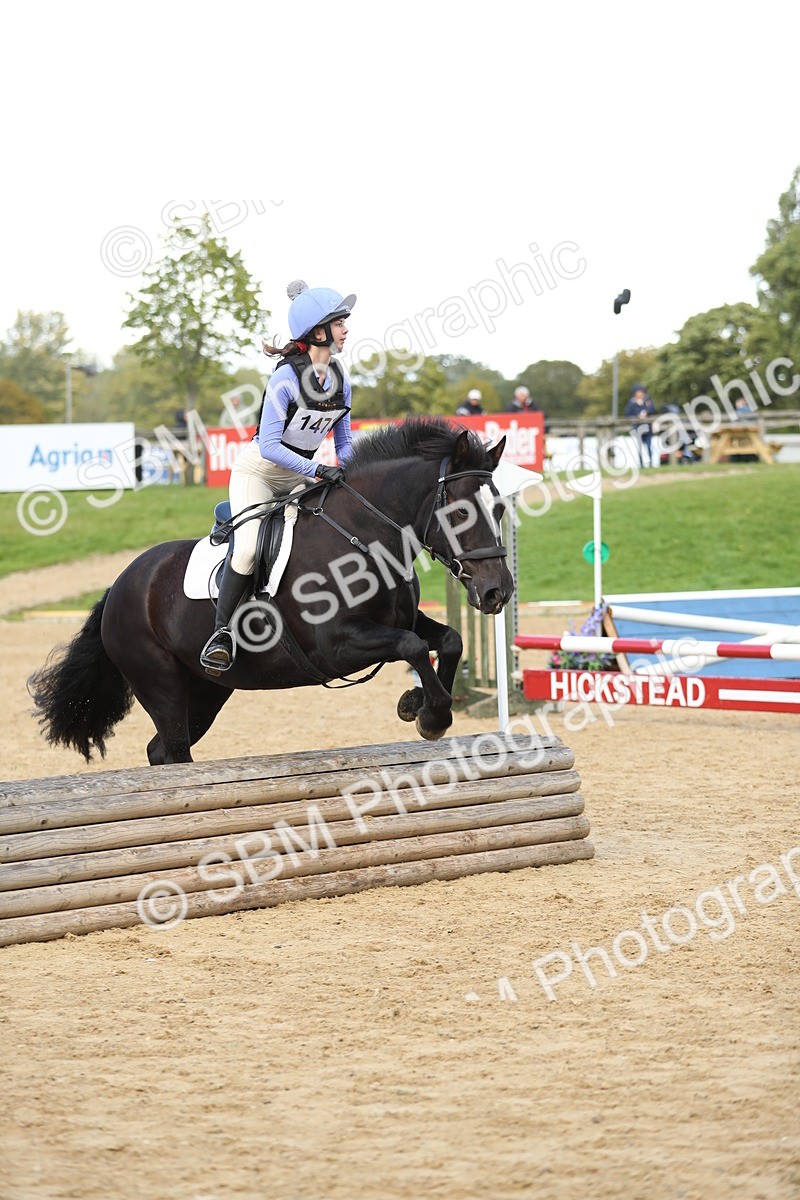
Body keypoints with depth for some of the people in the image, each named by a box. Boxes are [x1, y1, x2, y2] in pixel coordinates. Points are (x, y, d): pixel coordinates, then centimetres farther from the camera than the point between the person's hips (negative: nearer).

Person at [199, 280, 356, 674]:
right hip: (258, 470, -7)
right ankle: (221, 631, -15)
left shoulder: (340, 380, 0)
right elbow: (268, 445, -25)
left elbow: (344, 442, 9)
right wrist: (317, 470, -32)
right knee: (249, 547, -27)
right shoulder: (286, 378, -21)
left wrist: (348, 471, -11)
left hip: (299, 476, 7)